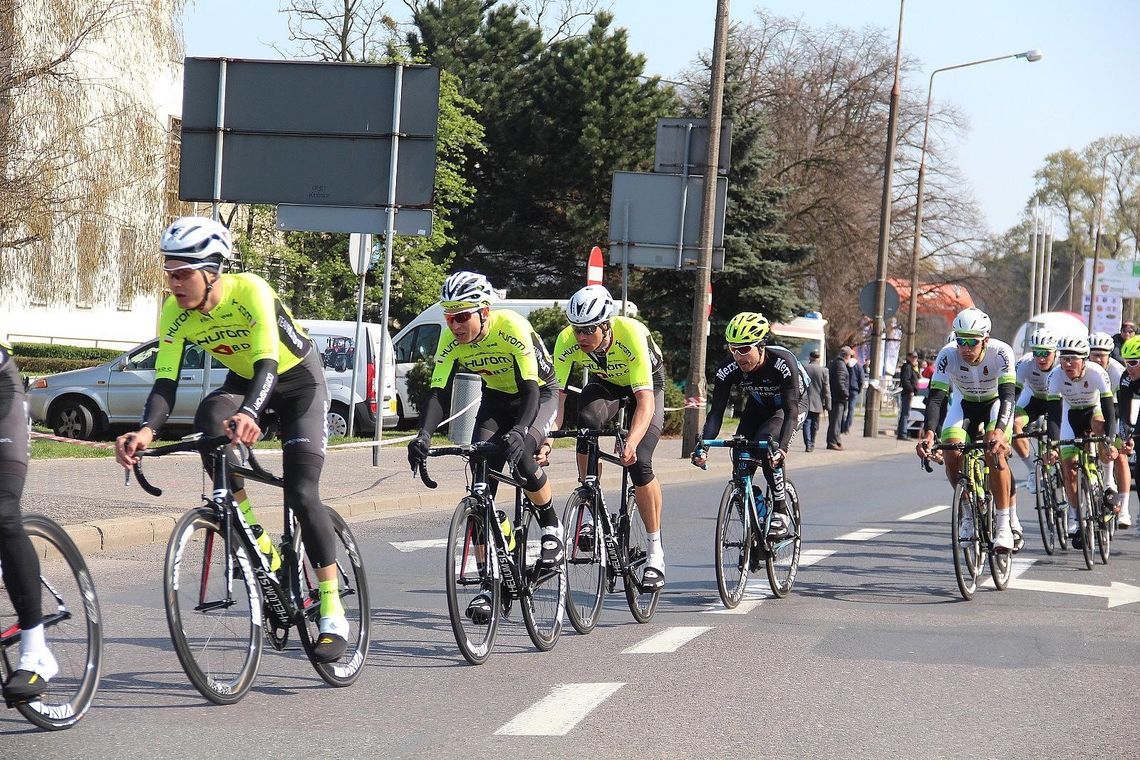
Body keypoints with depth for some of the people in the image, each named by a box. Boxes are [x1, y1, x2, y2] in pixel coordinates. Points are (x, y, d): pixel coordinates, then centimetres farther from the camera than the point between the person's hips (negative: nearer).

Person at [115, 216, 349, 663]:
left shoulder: (250, 292, -34)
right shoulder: (175, 312, -19)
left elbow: (268, 363, -45)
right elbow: (165, 380, -24)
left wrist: (249, 414, -64)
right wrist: (147, 430, -45)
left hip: (298, 380, -4)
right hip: (243, 379, 5)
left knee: (301, 495, -16)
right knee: (208, 419, -31)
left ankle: (333, 614, -7)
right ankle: (258, 545, -18)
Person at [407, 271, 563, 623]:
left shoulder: (512, 328, -32)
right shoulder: (451, 338, -19)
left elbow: (530, 389, -37)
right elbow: (439, 393, -22)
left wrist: (519, 431, -54)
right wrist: (424, 434, -40)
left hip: (539, 394, -5)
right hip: (496, 397, 5)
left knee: (520, 455, -33)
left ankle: (551, 525, -4)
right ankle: (489, 582, -8)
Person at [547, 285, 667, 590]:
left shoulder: (632, 335, -38)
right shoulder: (567, 341, -29)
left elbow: (645, 400, -42)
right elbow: (557, 394, -29)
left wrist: (631, 444, -56)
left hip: (647, 384, -3)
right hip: (605, 383, 3)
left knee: (639, 462, -20)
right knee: (586, 422, -31)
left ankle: (655, 552, -6)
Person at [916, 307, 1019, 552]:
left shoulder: (1001, 353, -33)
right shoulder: (948, 355, -28)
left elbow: (1008, 395, -41)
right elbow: (935, 396, -32)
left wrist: (998, 430, -58)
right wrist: (928, 433, -48)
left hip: (996, 403, -2)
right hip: (964, 404, 2)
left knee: (995, 453, -27)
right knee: (952, 455, -20)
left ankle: (1005, 523, -18)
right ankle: (968, 511, 4)